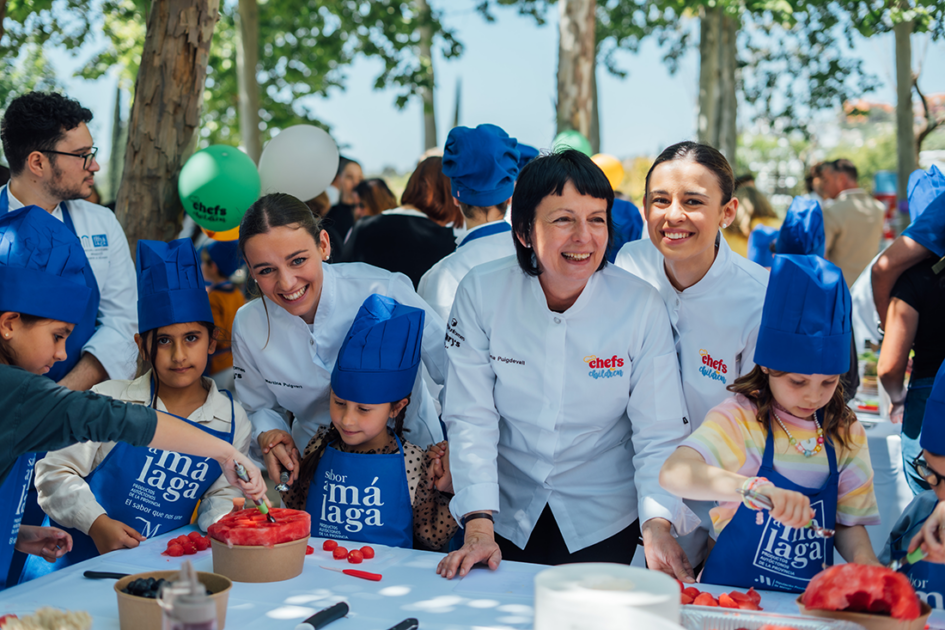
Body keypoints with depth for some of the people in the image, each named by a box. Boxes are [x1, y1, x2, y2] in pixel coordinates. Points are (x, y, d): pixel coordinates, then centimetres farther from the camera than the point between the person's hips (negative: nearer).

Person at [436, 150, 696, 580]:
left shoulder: (640, 306, -15)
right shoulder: (481, 293, -14)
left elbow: (660, 434, -14)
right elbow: (471, 418, -12)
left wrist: (658, 527, -28)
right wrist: (478, 525, -21)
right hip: (508, 513, 1)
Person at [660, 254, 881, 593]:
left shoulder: (847, 434, 8)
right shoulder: (740, 419, -8)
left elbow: (848, 522, 15)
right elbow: (673, 474, -25)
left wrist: (864, 558, -7)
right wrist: (754, 488, -39)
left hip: (808, 602, 6)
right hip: (732, 590, -6)